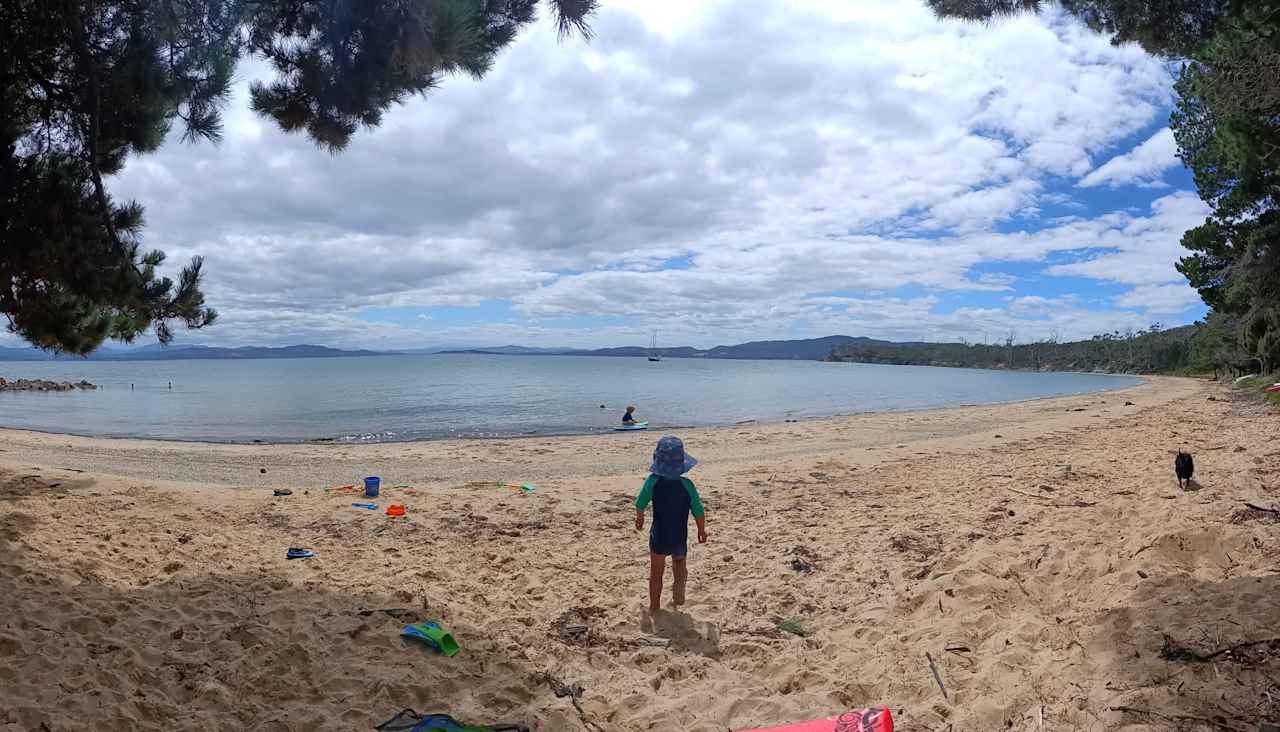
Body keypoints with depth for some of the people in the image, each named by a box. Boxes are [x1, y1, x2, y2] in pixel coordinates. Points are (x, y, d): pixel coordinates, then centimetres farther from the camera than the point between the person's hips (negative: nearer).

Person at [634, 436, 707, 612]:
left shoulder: (653, 481, -17)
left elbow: (640, 504, -6)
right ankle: (679, 584, 1)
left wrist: (639, 518, 15)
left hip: (658, 538, 0)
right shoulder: (687, 485, -15)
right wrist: (702, 531, 9)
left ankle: (654, 606, 29)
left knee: (656, 572, 19)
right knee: (680, 561, 28)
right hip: (680, 538, 1)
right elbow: (699, 512, -9)